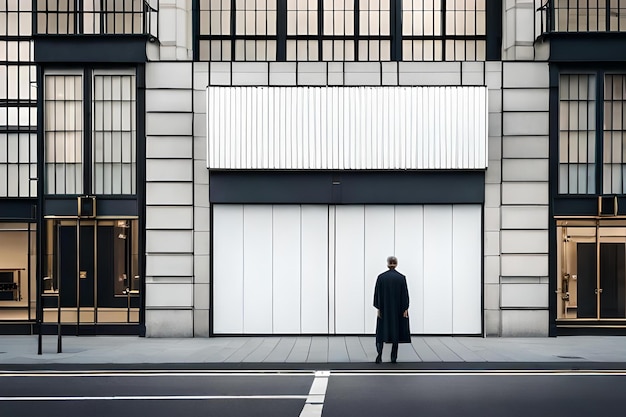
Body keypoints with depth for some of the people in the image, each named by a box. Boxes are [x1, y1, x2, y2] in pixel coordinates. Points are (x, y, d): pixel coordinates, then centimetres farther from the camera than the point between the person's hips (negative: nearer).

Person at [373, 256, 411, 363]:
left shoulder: (381, 277, -5)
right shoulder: (401, 277, -6)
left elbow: (377, 294, -4)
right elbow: (405, 294, -6)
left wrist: (378, 308, 0)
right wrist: (405, 309, -2)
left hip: (384, 309, 0)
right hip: (397, 309, 0)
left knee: (382, 331, 8)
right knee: (396, 330, 8)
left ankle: (379, 354, -9)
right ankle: (394, 357, 7)